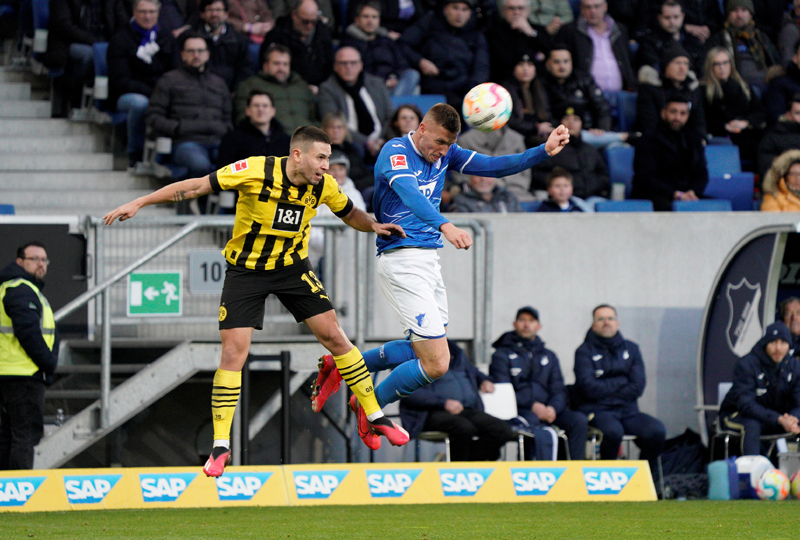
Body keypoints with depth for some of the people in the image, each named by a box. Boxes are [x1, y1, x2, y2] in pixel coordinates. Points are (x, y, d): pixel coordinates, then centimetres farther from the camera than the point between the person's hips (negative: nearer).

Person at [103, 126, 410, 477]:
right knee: (234, 351, -11)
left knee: (333, 335, -3)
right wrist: (138, 204, -18)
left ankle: (373, 416, 13)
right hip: (245, 269, -3)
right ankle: (220, 447, -4)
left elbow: (350, 214, 11)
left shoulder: (323, 186, -10)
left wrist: (375, 226, -10)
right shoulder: (256, 171, -24)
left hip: (292, 267, 3)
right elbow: (196, 187, -18)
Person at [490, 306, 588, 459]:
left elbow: (558, 390, 16)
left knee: (579, 420, -22)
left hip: (546, 410, 5)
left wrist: (553, 408, -9)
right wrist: (533, 406, -16)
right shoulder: (502, 355, 9)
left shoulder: (549, 356, 25)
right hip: (518, 411, -5)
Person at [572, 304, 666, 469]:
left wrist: (606, 391, -4)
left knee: (657, 430, -25)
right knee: (613, 431, -38)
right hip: (597, 412, -4)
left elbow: (638, 387, 4)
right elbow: (589, 388, -10)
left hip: (628, 411, 4)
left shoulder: (631, 349, 15)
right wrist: (622, 383, -2)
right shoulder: (585, 352, 4)